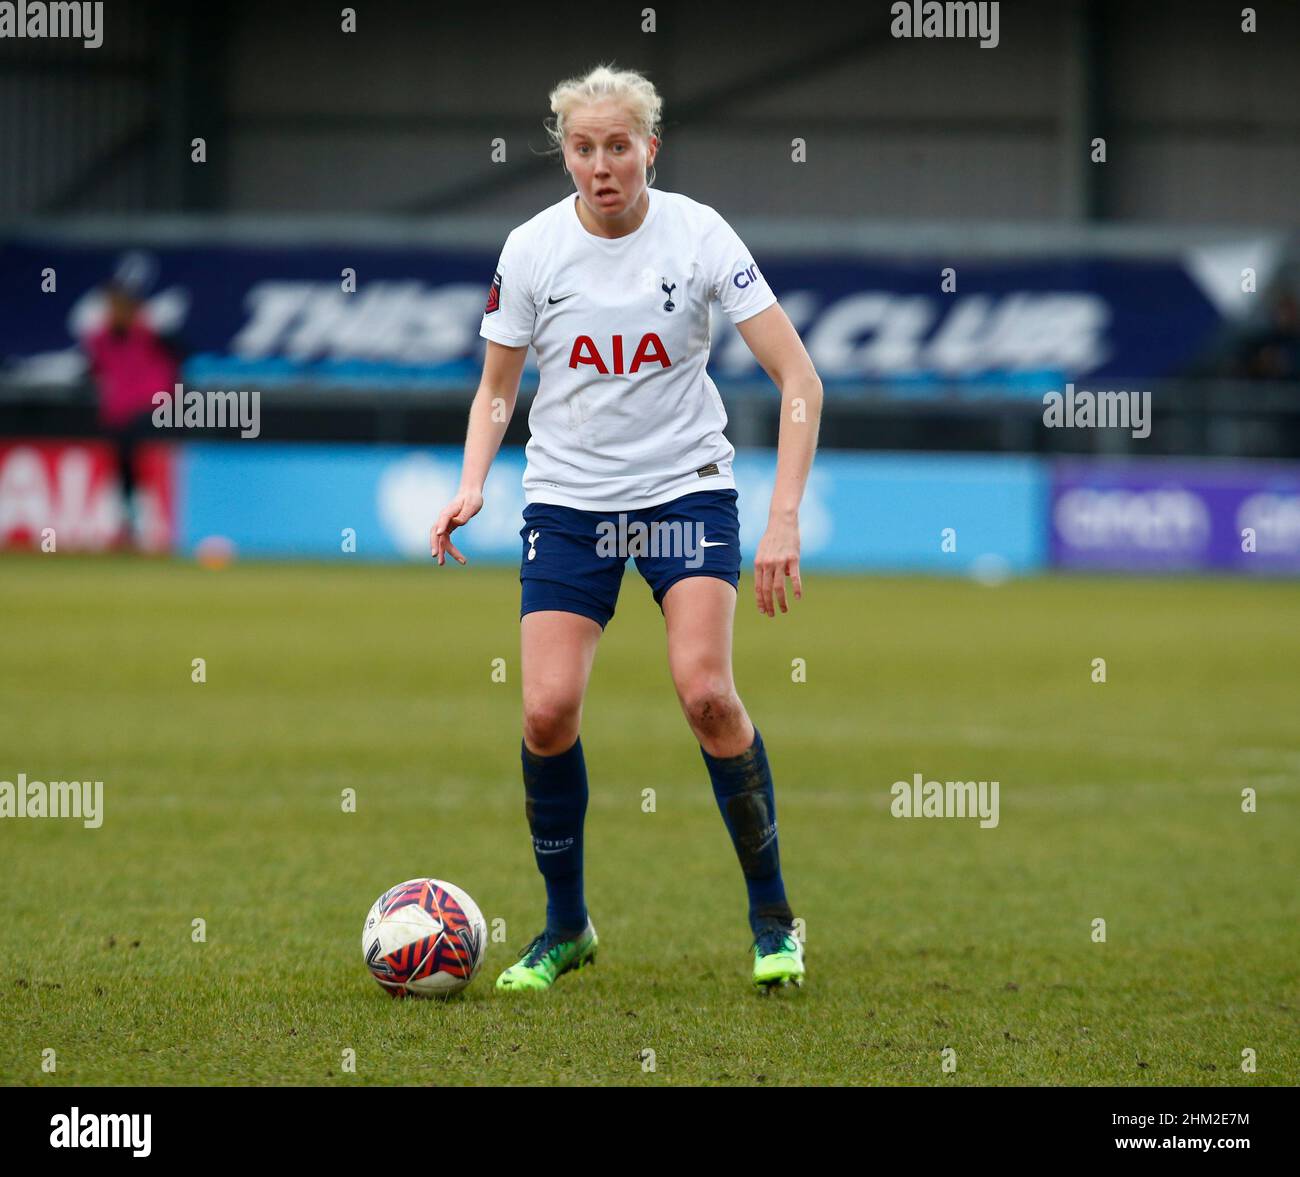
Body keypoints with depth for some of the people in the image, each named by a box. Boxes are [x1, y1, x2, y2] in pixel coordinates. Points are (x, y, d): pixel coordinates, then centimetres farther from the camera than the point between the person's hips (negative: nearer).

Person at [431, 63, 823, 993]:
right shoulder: (532, 249, -5)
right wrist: (471, 487, -9)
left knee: (705, 691, -21)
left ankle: (773, 916, -3)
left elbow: (798, 378, -10)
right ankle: (566, 927, 9)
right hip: (567, 498, 2)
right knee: (548, 710, -12)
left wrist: (784, 519, -18)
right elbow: (498, 387, 9)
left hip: (687, 488, -2)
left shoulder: (698, 235, -11)